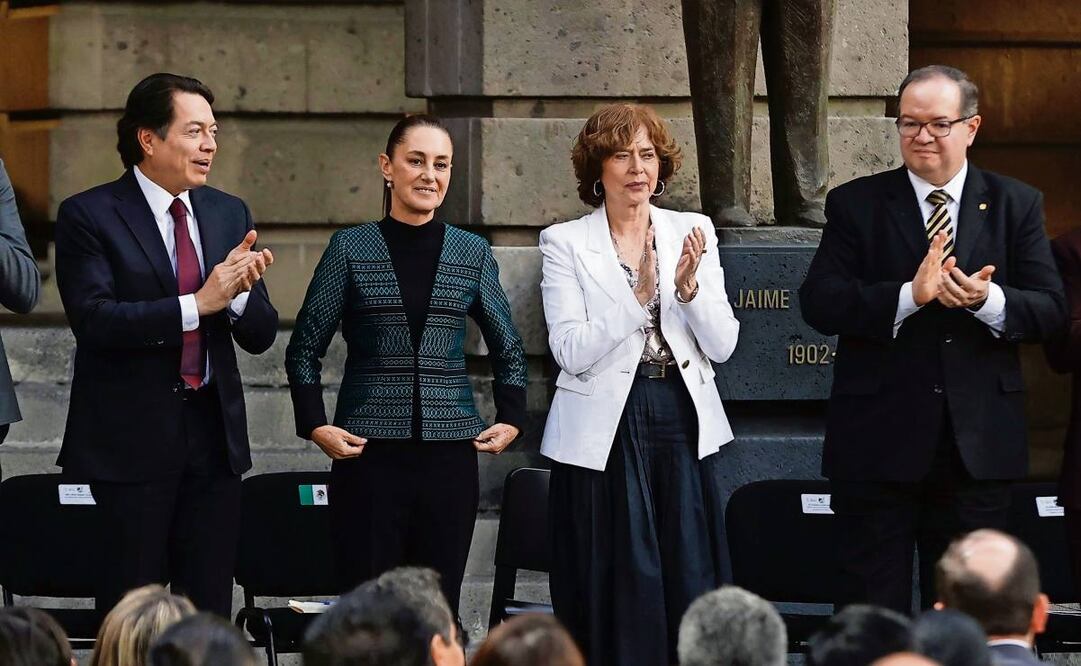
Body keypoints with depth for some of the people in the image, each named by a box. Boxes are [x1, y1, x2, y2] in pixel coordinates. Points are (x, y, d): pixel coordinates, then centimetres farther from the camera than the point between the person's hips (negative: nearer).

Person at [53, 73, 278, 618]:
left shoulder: (229, 214, 11)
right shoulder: (88, 216, -5)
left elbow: (260, 336, 9)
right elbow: (94, 320, -18)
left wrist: (238, 292, -14)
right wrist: (196, 304, -23)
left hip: (213, 433, 5)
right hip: (130, 441, -5)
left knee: (209, 612, 6)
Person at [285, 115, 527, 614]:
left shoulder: (473, 254, 8)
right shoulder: (351, 249, 3)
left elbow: (508, 349, 17)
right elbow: (305, 349, 5)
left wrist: (511, 419, 5)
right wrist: (315, 425, -5)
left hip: (450, 454, 2)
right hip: (369, 455, -2)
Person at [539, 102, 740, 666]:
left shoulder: (693, 233, 9)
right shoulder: (565, 244, 1)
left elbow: (722, 345, 3)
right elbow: (572, 352, -10)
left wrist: (689, 288, -14)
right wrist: (638, 296, -20)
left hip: (683, 428, 3)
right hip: (605, 434, -2)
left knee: (690, 588, 0)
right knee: (619, 596, -1)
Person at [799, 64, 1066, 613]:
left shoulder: (1017, 206, 7)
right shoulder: (855, 204, 3)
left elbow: (1049, 310, 0)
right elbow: (818, 304, -8)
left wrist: (988, 300, -21)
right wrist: (908, 296, -23)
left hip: (977, 442, 1)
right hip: (879, 442, -1)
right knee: (873, 607, 2)